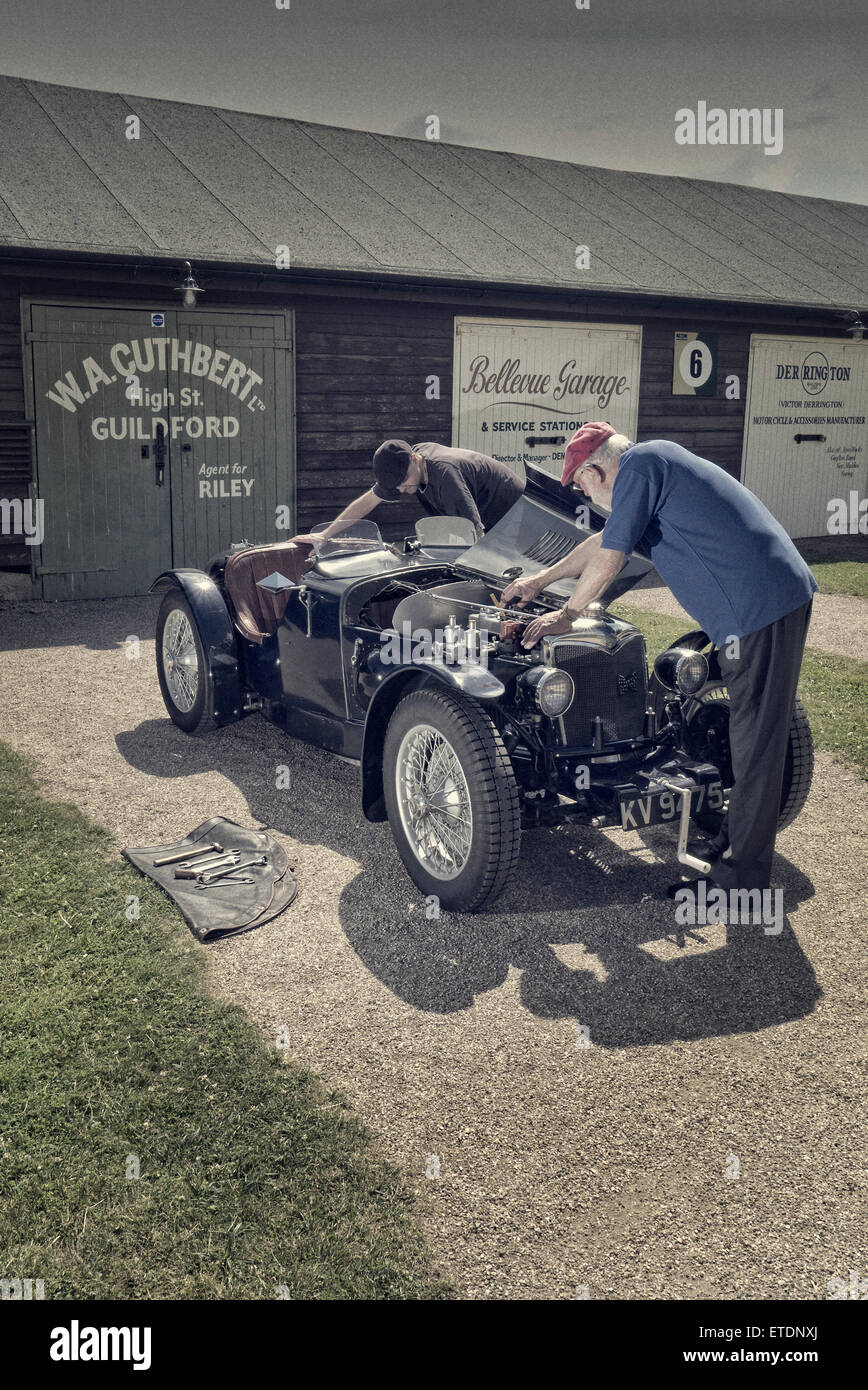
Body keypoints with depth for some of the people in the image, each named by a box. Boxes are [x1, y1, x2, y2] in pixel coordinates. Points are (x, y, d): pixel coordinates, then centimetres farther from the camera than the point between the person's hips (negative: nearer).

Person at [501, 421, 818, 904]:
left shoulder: (638, 464, -7)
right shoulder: (657, 461, 23)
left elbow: (608, 559, -6)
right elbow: (603, 541, 33)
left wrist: (567, 615, 9)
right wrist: (538, 582, 41)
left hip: (757, 605, -10)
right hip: (785, 591, 10)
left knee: (755, 742, -3)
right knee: (754, 735, 19)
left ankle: (740, 883, 6)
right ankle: (732, 844, 33)